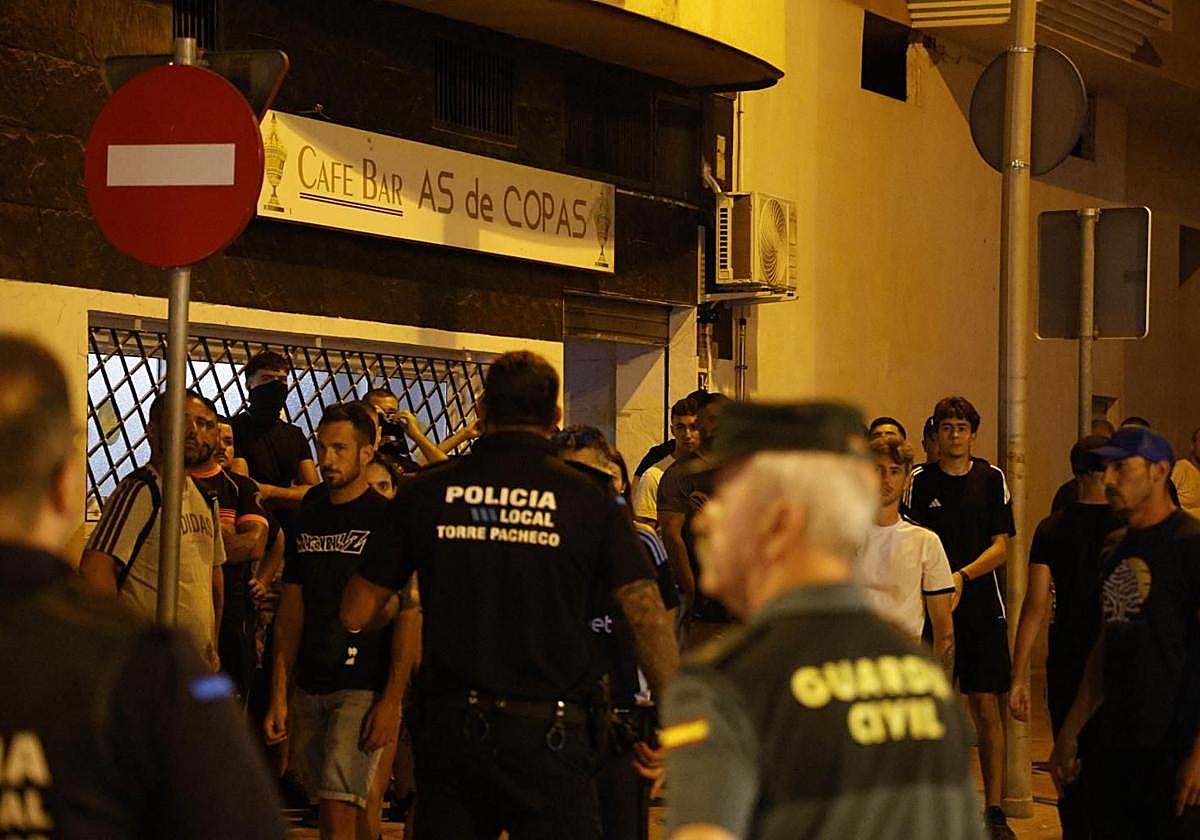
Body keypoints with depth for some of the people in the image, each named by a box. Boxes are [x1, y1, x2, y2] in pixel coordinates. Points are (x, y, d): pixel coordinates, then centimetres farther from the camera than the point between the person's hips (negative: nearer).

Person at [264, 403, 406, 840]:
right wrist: (279, 696, 9)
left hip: (363, 688, -6)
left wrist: (392, 701, -17)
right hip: (310, 689, 7)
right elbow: (291, 611, 15)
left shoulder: (386, 520, -6)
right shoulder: (309, 520, 13)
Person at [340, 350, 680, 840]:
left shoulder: (425, 493, 2)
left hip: (448, 726, 2)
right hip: (549, 734, -2)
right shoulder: (586, 499, -3)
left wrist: (394, 604, 28)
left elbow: (357, 614, 6)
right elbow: (646, 611, -11)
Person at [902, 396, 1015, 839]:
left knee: (987, 707, -1)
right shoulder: (920, 481, 4)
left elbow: (1001, 546, 2)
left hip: (982, 606, 0)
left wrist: (962, 576, -13)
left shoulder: (991, 479, 6)